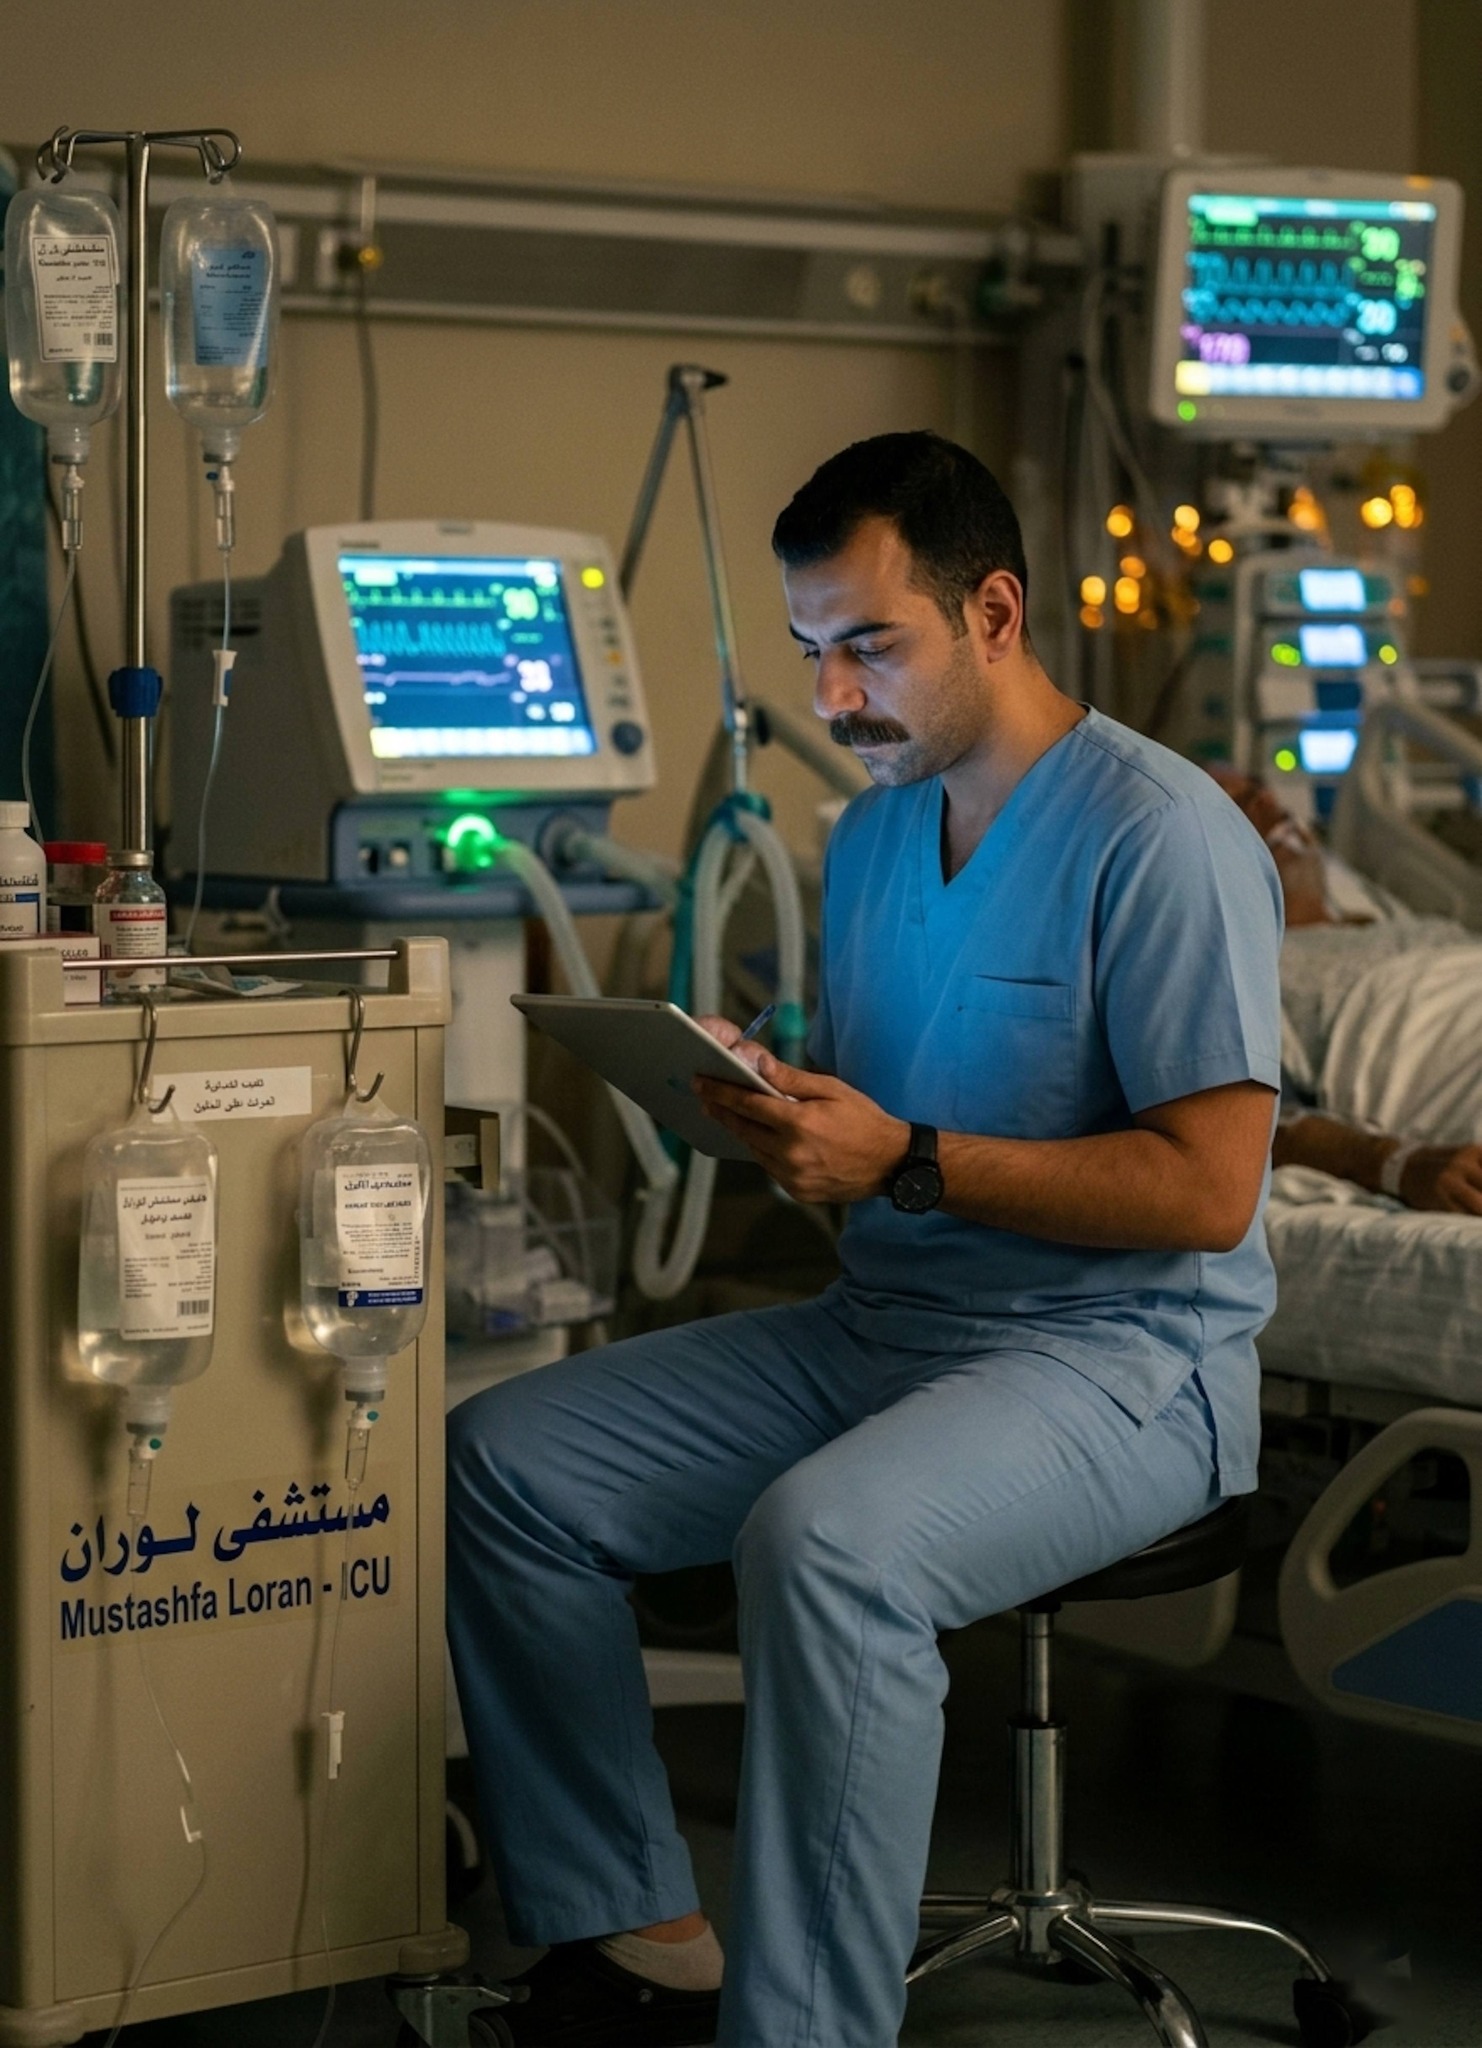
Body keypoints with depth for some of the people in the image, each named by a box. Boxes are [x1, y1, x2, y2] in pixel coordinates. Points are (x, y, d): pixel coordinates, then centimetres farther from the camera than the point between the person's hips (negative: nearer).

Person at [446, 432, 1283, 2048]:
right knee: (500, 1461, -4)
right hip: (880, 1323, 9)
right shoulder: (872, 836, 14)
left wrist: (902, 1162, -23)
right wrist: (761, 1099, -2)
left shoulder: (1158, 837, -14)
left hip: (1120, 1358, -9)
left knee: (825, 1543, -37)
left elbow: (1206, 1187, -19)